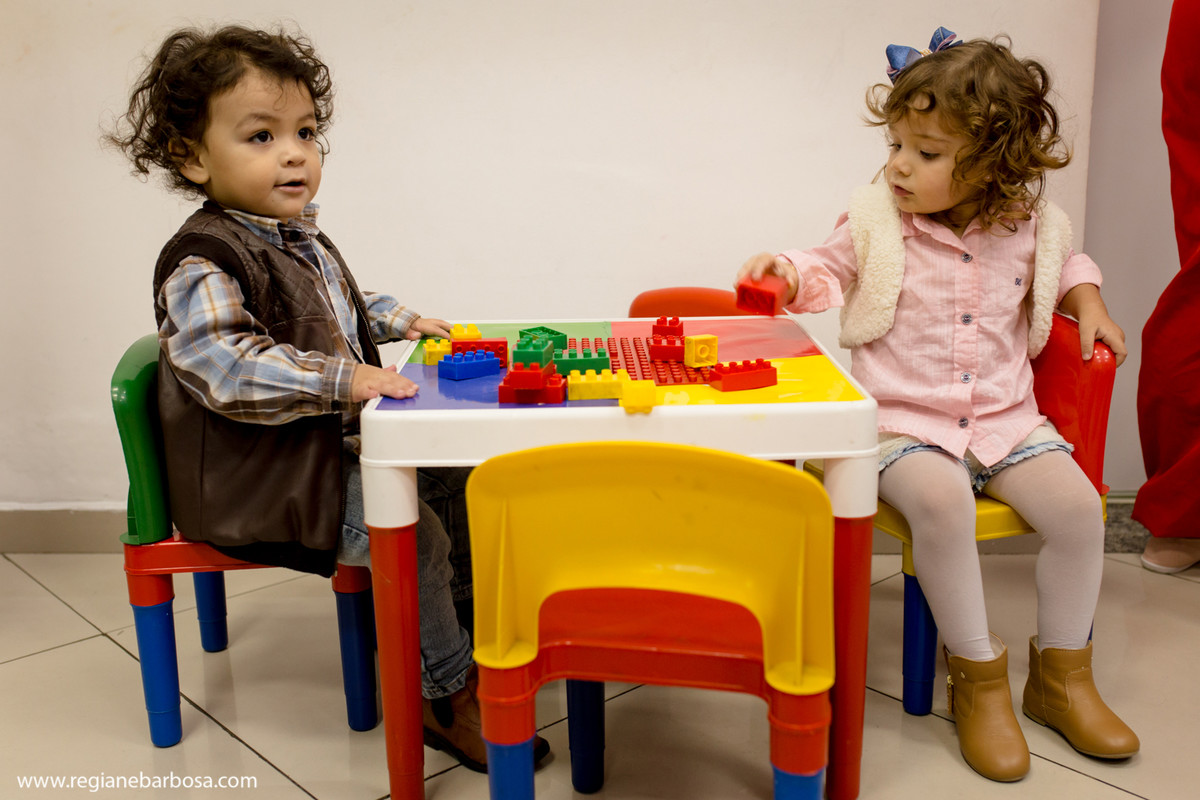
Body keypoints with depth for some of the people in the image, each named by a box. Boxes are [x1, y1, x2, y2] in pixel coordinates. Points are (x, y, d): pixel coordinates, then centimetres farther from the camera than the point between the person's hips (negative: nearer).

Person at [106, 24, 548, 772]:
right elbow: (221, 366, -32)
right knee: (415, 535, -19)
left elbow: (346, 306, 31)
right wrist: (342, 379, -35)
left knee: (452, 478, 12)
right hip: (261, 476, -10)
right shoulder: (202, 262, -20)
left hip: (334, 442, 10)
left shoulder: (302, 239, 12)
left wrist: (400, 320, 16)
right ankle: (449, 696, -2)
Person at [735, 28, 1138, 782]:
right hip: (904, 422, -3)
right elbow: (830, 271, 11)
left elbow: (1066, 262, 27)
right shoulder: (876, 221, -3)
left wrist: (1088, 299, 10)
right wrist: (791, 272, -9)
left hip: (1005, 418, 3)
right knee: (942, 501, -33)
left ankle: (1061, 675, 7)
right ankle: (977, 677, -12)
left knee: (1077, 504, -17)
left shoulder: (1029, 225, 4)